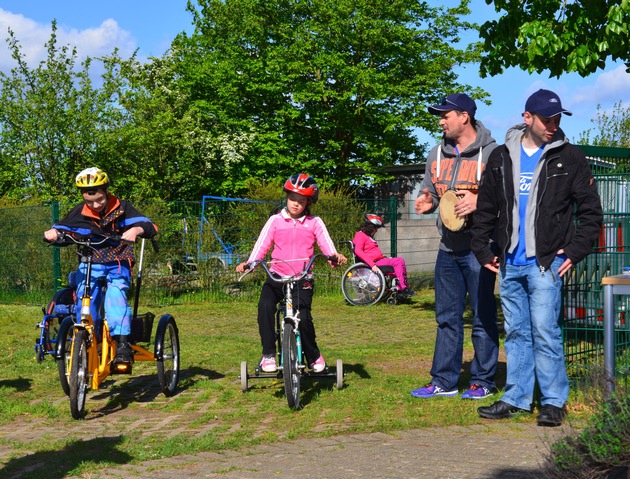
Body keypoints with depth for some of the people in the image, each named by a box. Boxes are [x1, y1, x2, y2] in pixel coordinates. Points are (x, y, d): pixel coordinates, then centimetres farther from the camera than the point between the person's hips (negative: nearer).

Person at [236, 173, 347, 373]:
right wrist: (248, 263, -20)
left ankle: (314, 356, 9)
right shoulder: (275, 220, 6)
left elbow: (326, 244, -6)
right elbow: (262, 244, -3)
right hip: (277, 276, 1)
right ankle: (268, 354, -16)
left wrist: (335, 256, -28)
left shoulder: (314, 223, 6)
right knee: (265, 305, -28)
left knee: (303, 317, -19)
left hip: (302, 279, 0)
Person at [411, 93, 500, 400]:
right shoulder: (437, 154, 11)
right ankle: (444, 381, 17)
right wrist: (426, 203, -3)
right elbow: (430, 191, 20)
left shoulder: (491, 153, -8)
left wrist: (480, 201, -24)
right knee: (447, 317, 10)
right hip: (448, 248, 6)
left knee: (483, 317, 3)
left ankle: (483, 381, 13)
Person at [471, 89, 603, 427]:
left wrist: (575, 252, -5)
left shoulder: (569, 158, 1)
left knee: (545, 332, -7)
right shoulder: (501, 158, 9)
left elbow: (590, 211, 3)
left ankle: (554, 401, 3)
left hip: (545, 263, -4)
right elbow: (485, 208, 15)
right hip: (509, 263, 4)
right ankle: (516, 398, 17)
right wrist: (482, 249, 8)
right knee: (516, 333, 9)